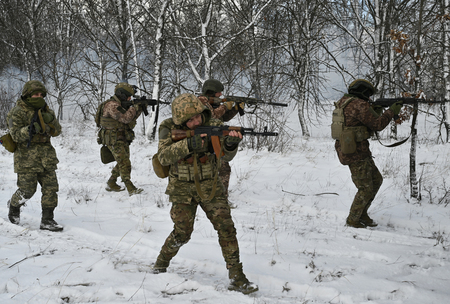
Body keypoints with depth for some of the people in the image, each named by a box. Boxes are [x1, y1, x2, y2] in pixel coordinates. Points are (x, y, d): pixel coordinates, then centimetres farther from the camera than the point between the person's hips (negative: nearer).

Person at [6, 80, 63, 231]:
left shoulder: (45, 110, 12)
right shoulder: (18, 112, -7)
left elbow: (56, 131, 7)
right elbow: (16, 135, -16)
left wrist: (50, 120, -13)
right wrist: (31, 129, -33)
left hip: (46, 157, 6)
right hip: (27, 158, -6)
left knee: (51, 187, -1)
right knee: (27, 189, -2)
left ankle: (47, 220, 6)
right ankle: (14, 205, 30)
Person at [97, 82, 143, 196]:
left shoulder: (120, 105, 14)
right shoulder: (111, 105, -17)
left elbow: (132, 118, 16)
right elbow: (125, 118, -25)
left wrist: (140, 108, 1)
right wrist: (136, 107, -16)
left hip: (122, 140, 10)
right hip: (114, 140, -10)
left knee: (122, 163, 17)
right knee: (125, 164, -15)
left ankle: (111, 184, 28)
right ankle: (131, 189, -19)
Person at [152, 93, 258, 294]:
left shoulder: (212, 125, -8)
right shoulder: (169, 129, -10)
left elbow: (226, 155, -13)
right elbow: (164, 157, -23)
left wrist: (231, 143, -37)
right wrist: (189, 144, -36)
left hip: (209, 187, 1)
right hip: (182, 189, -1)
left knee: (226, 227, -8)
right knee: (182, 232, -2)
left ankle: (236, 278, -4)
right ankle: (161, 264, 26)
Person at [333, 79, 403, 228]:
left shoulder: (343, 103, 14)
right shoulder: (359, 105, -16)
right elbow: (378, 124, -13)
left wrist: (377, 112, 12)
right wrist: (392, 111, -1)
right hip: (356, 154, -10)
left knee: (376, 180, 18)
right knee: (365, 190, -1)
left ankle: (362, 213, 25)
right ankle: (353, 219, 13)